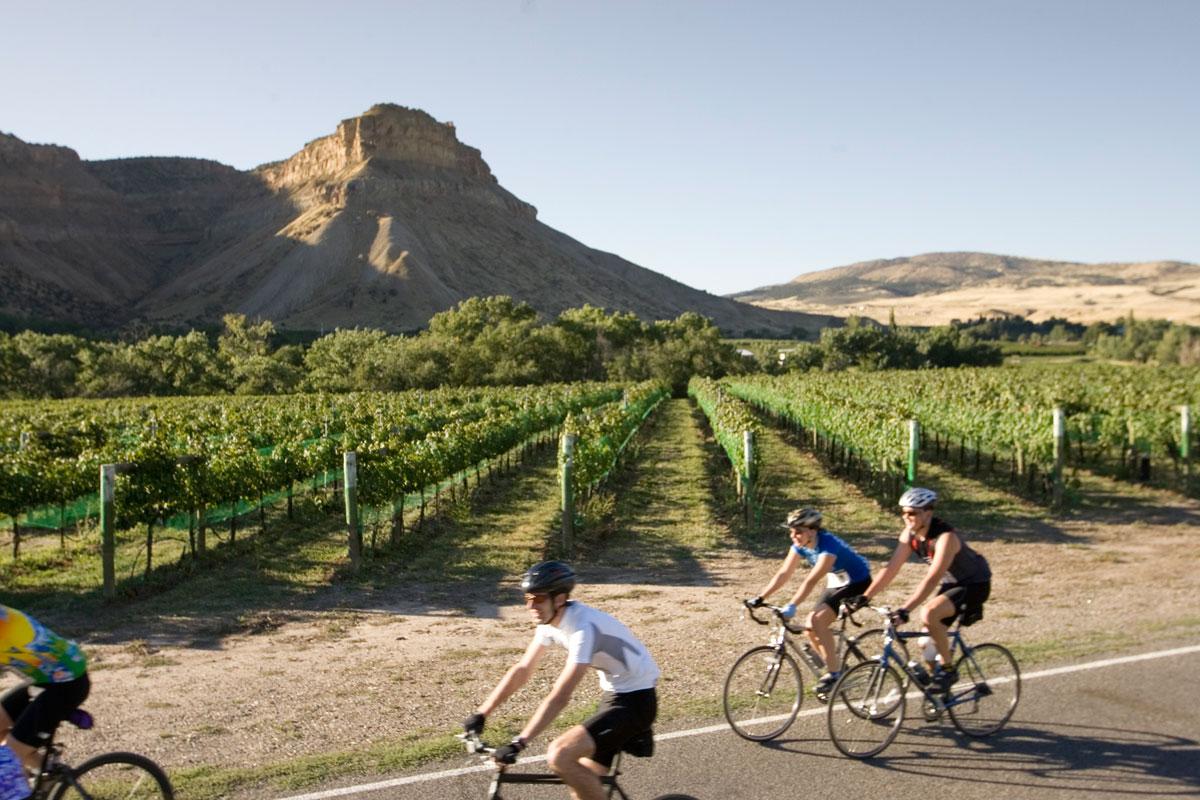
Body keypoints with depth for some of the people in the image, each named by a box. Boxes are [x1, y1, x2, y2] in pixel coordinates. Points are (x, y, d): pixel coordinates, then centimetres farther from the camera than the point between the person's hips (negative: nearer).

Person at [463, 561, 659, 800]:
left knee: (559, 756, -23)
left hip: (636, 700, -9)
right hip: (613, 695, 9)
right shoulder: (551, 621, -2)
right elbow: (521, 671, 5)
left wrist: (518, 744, -34)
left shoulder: (583, 628, -28)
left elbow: (560, 697, -32)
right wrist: (480, 714, 0)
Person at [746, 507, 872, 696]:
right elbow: (784, 574, -8)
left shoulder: (828, 545, -31)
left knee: (817, 621, -22)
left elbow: (811, 580, -38)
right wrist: (760, 598, -16)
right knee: (811, 627, -3)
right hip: (836, 584, 8)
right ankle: (836, 667, 15)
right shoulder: (800, 546, -8)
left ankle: (834, 674, -12)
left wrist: (792, 606, -46)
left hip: (857, 584, -8)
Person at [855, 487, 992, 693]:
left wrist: (905, 609, -48)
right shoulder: (909, 534, -9)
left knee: (929, 614, -28)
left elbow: (932, 578, -40)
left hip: (974, 584, -8)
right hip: (950, 583, 8)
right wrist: (864, 597, -18)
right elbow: (890, 568, -9)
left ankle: (947, 670, -11)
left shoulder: (946, 537, -31)